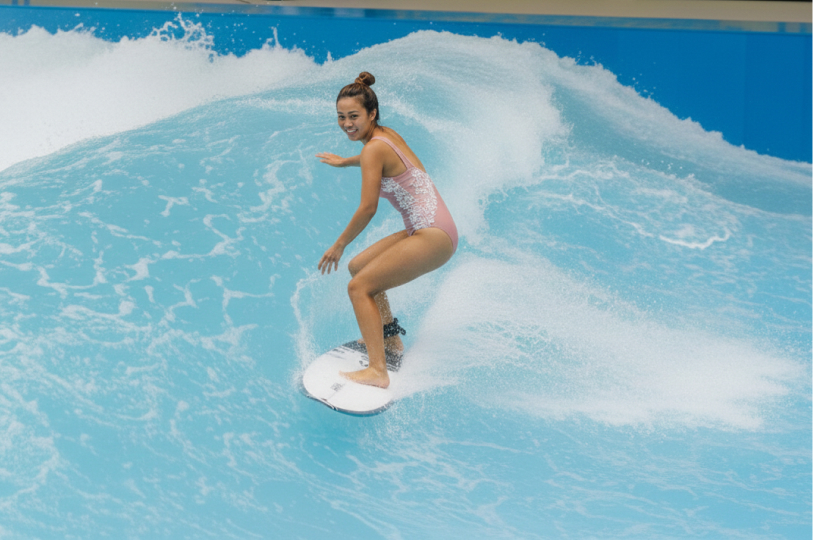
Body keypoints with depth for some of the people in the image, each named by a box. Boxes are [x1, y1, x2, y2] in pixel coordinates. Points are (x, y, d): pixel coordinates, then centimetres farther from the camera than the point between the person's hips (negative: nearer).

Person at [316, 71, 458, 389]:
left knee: (359, 287, -13)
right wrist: (344, 162, 54)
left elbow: (368, 208, -18)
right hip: (432, 230, 10)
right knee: (358, 267, 21)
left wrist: (339, 245, -6)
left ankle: (378, 371, -19)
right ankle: (392, 341, 29)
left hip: (433, 237, -10)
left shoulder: (375, 147, -15)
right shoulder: (388, 134, 11)